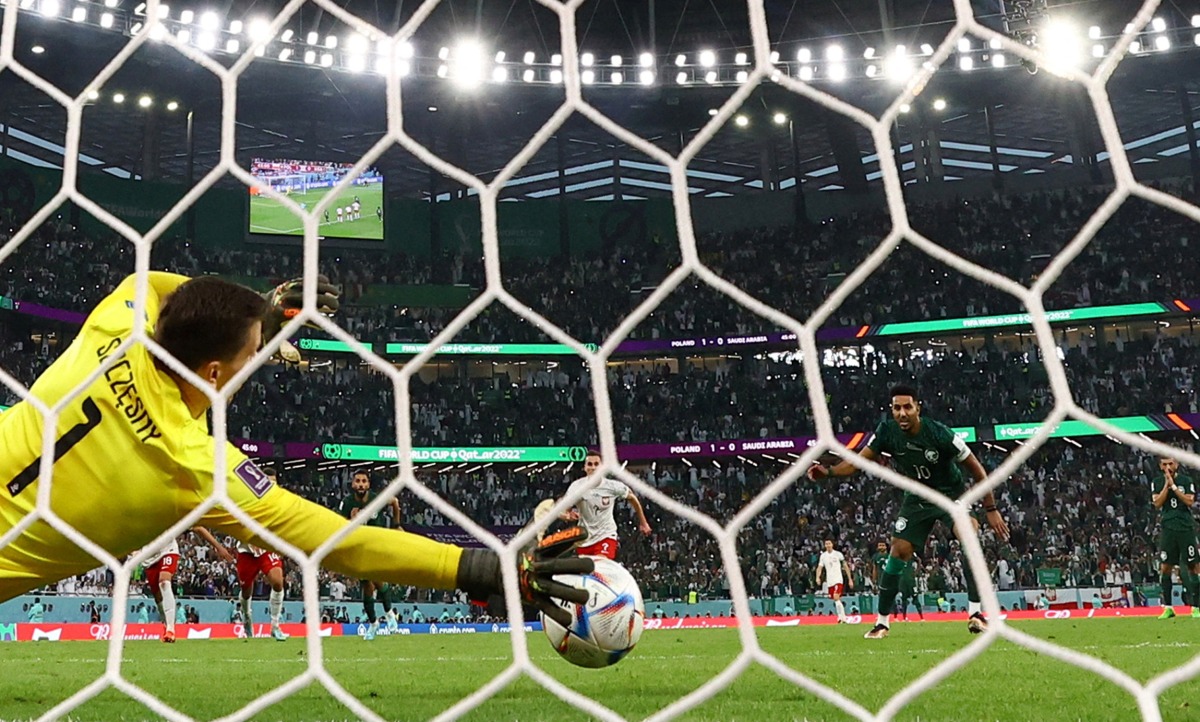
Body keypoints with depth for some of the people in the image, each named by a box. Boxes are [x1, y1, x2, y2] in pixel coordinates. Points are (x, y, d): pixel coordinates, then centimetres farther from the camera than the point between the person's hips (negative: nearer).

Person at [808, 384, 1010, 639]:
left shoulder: (939, 434, -28)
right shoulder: (887, 431, -18)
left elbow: (975, 468, -18)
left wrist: (991, 509, -16)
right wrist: (829, 471, -30)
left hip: (952, 494, -3)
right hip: (918, 498, 3)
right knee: (898, 552, -4)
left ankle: (975, 614, -21)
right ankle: (882, 621, 7)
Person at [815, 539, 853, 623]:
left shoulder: (838, 554, -1)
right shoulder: (823, 555, 7)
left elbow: (845, 566, 3)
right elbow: (820, 567, 2)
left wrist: (850, 579, 2)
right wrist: (818, 577, -17)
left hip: (838, 579, -4)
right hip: (829, 581, 4)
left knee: (836, 597, -21)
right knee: (836, 600, 9)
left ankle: (842, 617, -16)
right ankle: (842, 617, 19)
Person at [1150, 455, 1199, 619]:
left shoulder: (1186, 480, 5)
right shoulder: (1157, 482, 9)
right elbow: (1157, 503, -4)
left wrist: (1173, 486, -11)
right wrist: (1167, 484, -8)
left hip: (1186, 527, -1)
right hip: (1168, 528, 1)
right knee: (1165, 568, -2)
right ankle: (1168, 607, 4)